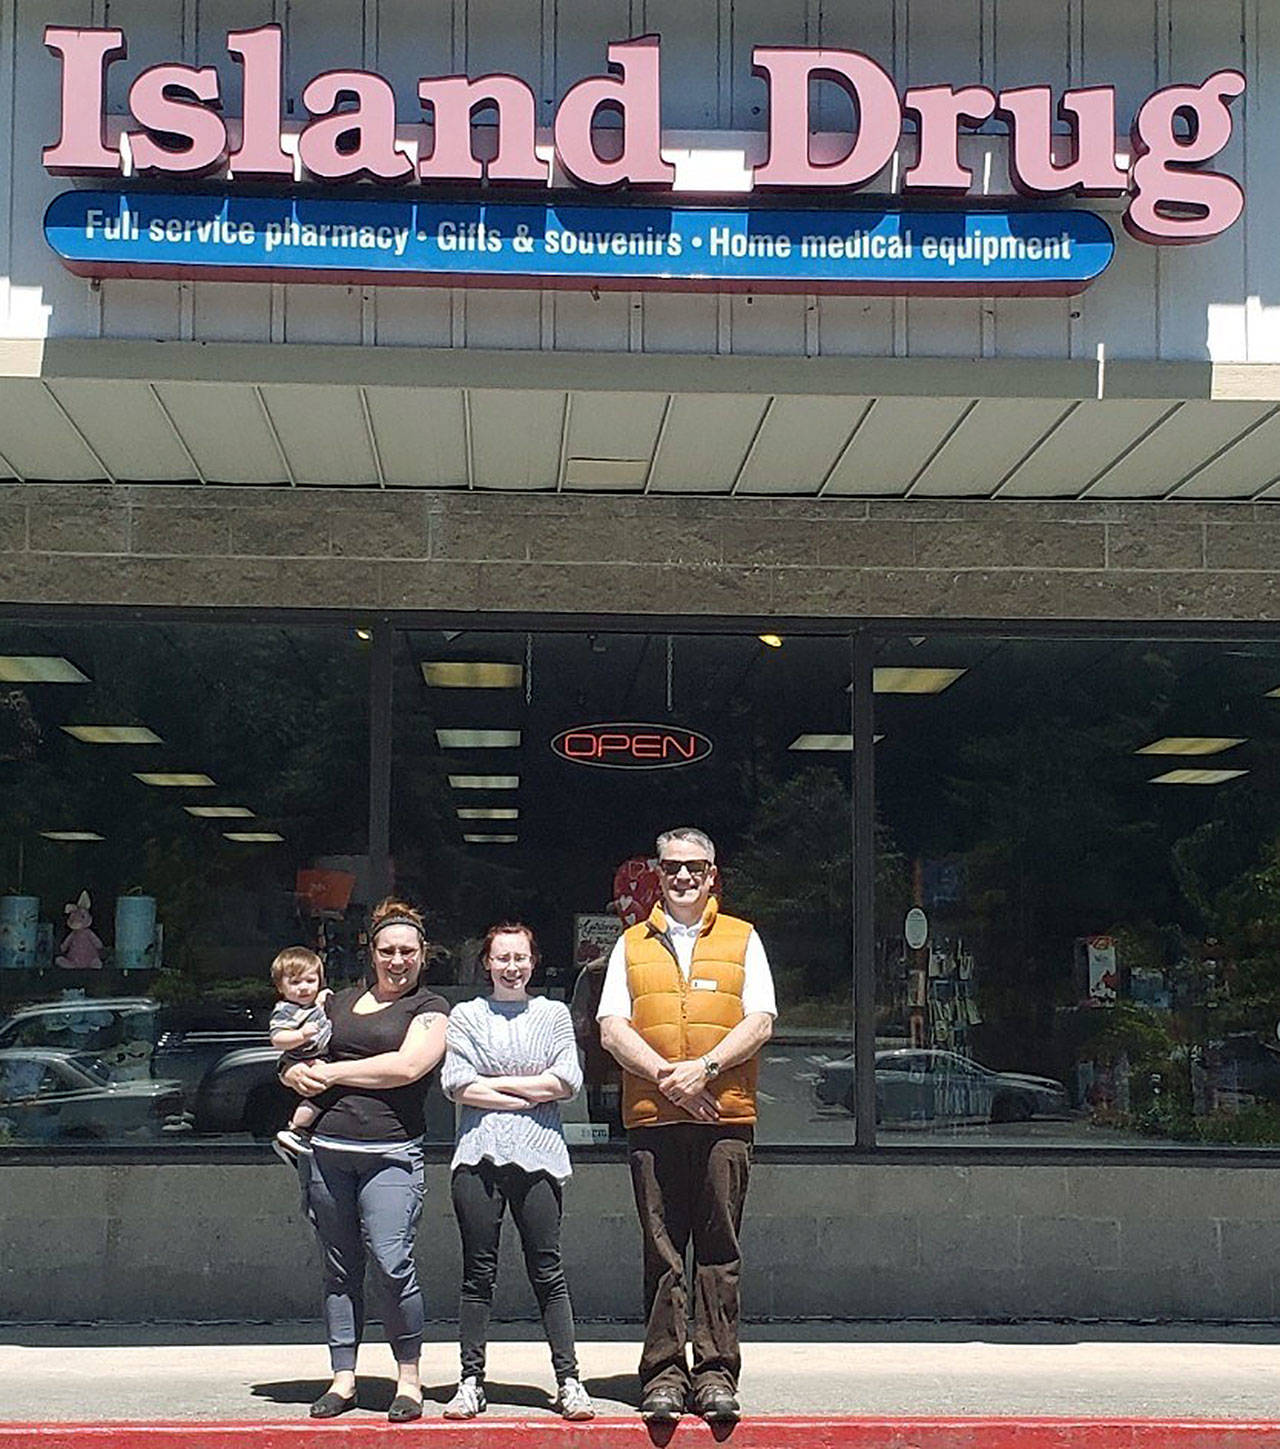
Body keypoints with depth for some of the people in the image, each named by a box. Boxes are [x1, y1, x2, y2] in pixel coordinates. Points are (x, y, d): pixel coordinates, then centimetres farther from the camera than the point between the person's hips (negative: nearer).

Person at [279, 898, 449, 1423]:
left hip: (390, 1152, -4)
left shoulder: (430, 1009, 7)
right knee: (339, 1267, 6)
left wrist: (332, 1073, -4)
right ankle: (343, 1378, 13)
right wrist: (299, 1074, -1)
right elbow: (290, 1063, 24)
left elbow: (407, 1066, -10)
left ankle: (408, 1379, -1)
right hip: (326, 1149, 5)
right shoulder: (339, 1002, 21)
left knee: (391, 1262, -13)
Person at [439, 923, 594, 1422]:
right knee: (478, 1273, 2)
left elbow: (567, 1081, 1)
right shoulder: (466, 1015, 11)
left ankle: (569, 1381, 2)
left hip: (538, 1156, 0)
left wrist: (495, 1084, -2)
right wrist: (527, 1096, -5)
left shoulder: (553, 1014, 13)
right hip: (479, 1155, 0)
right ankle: (471, 1382, 7)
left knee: (547, 1272, -1)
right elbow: (456, 1085, -1)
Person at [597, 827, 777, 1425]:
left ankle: (716, 1373, 3)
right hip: (652, 1119, 1)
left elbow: (759, 1022, 3)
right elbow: (612, 1028, 5)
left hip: (725, 1116, 0)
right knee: (661, 1253, 1)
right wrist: (664, 1074, -10)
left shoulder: (741, 940, 13)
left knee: (719, 1251, -1)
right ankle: (663, 1374, 5)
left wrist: (705, 1068, -12)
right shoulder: (632, 944, 14)